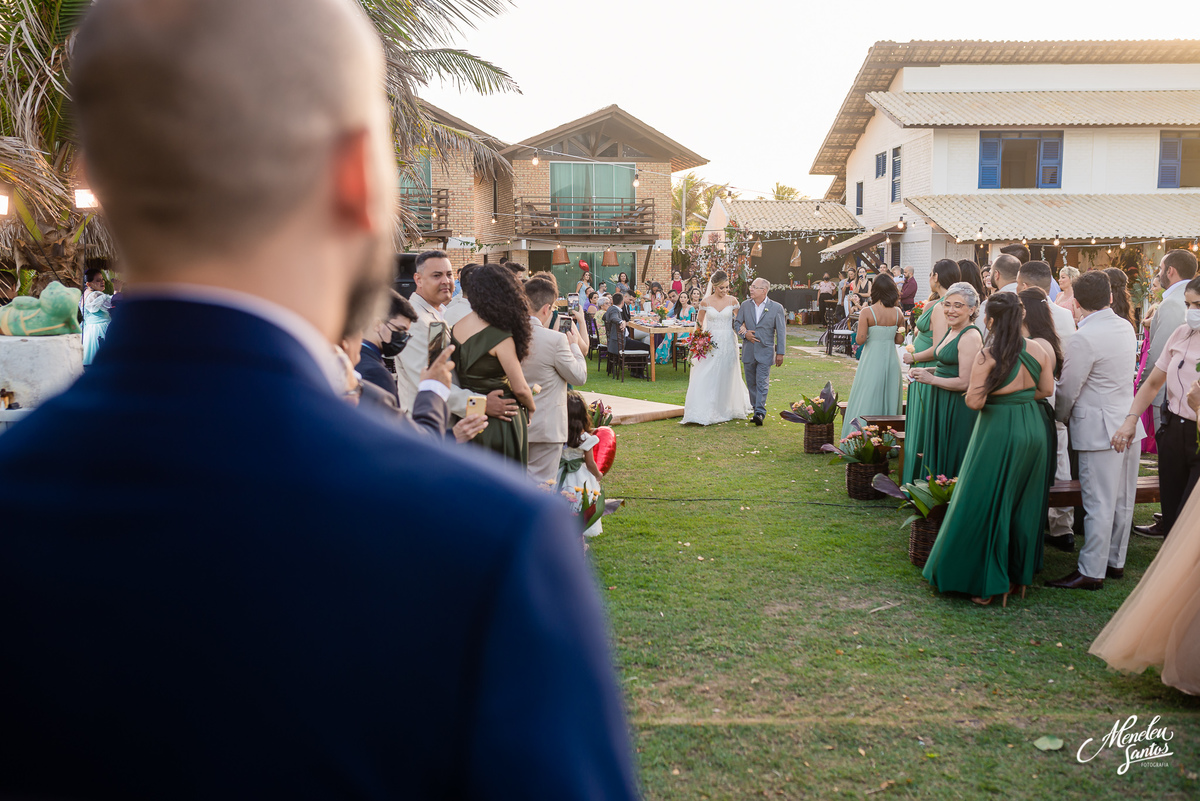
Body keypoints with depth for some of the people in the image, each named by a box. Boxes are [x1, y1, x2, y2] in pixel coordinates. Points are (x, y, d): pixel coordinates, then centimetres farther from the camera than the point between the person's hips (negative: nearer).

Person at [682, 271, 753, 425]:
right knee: (707, 377, -5)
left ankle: (726, 409, 23)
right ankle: (703, 412, 0)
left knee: (726, 377, 8)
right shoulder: (705, 302, 0)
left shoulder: (732, 301, 1)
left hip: (728, 343, 1)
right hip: (710, 343, 0)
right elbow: (699, 321, 14)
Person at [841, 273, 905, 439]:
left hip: (872, 359, -4)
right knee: (889, 398, 14)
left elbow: (860, 339, -14)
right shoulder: (898, 313, -1)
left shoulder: (867, 312, -12)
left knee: (866, 400, 4)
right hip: (891, 359, 4)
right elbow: (900, 339, 4)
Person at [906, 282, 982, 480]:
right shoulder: (950, 331, 11)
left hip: (958, 408, -10)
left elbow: (964, 382, -22)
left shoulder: (970, 336, -18)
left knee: (950, 461, 1)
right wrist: (926, 371, 6)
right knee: (937, 454, 17)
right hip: (940, 403, 10)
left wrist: (931, 379, -15)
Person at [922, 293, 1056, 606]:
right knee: (1023, 505, 17)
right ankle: (1019, 574, 28)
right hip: (1032, 429, 6)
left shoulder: (988, 356, -15)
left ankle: (987, 584, 9)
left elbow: (974, 401, -17)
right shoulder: (1037, 350, 2)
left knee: (986, 505, 5)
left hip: (998, 431, -6)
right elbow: (1047, 389, 12)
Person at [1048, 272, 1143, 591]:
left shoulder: (1083, 339, -18)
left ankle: (1091, 572, 3)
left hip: (1099, 429, -8)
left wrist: (1062, 419, 5)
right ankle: (1115, 561, 28)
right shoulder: (1126, 327, 6)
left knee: (1098, 503, -3)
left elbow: (1067, 391, -13)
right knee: (1122, 501, 16)